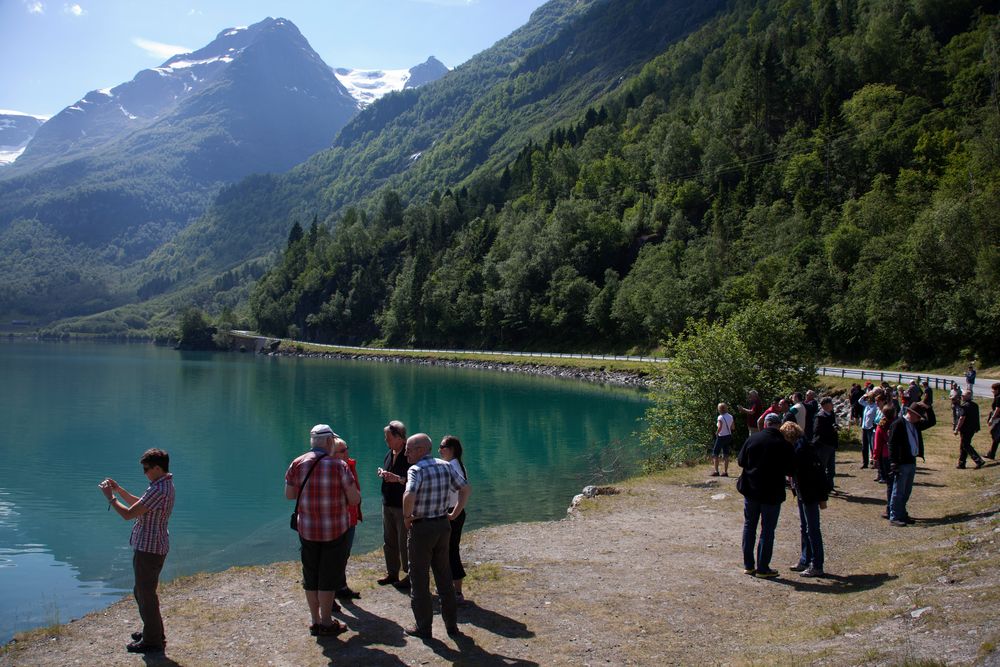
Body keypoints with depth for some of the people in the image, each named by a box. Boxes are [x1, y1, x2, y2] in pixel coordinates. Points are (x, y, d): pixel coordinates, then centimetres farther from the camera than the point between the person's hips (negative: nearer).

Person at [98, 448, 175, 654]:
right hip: (150, 546, 11)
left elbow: (128, 514, -24)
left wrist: (110, 497, -10)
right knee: (143, 591, 23)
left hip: (149, 549, -11)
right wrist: (119, 490, 10)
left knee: (146, 594, 2)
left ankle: (152, 641, 13)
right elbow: (139, 504, 20)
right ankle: (152, 631, 37)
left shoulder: (159, 490, -25)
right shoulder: (164, 485, 9)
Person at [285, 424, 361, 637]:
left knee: (310, 577, 15)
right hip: (335, 530, -3)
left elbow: (288, 494, 6)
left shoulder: (297, 464, -3)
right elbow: (354, 499, -11)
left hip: (307, 530, 3)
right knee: (328, 577, 7)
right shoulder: (339, 466, -13)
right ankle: (326, 624, 15)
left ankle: (316, 621, 25)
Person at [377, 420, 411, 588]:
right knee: (389, 541, 16)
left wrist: (398, 479, -26)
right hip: (388, 504, 9)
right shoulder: (389, 454, 10)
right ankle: (392, 573, 29)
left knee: (405, 542, -1)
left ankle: (410, 575, 11)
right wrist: (382, 473, 3)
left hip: (404, 506, -9)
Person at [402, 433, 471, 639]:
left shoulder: (416, 469, -16)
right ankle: (452, 624, 22)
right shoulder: (445, 466, 4)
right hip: (443, 524, 6)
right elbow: (466, 488, 7)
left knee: (419, 578, 7)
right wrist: (455, 514, 9)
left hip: (422, 527, -6)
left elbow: (409, 495, -32)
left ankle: (423, 627, 13)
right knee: (444, 575, 16)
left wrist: (407, 516, -16)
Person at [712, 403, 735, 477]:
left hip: (721, 437, -7)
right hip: (729, 436, 7)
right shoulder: (730, 416, 4)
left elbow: (720, 427, -28)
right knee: (726, 455, 10)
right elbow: (732, 427, 10)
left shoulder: (720, 417, -17)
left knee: (715, 454, 4)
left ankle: (716, 471, 2)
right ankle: (725, 472, 9)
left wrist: (716, 433, -13)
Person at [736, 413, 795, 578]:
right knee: (767, 530, 6)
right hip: (772, 493, -3)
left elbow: (740, 461, 1)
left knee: (749, 526, 15)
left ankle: (748, 565, 19)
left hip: (750, 490, 3)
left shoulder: (752, 439, -5)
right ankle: (762, 568, 9)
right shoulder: (784, 445, -11)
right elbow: (790, 471, -5)